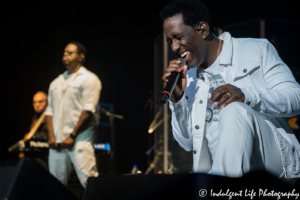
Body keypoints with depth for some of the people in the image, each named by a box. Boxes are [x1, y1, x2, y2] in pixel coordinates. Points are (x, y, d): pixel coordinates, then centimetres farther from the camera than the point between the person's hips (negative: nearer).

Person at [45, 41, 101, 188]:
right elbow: (50, 111, 16)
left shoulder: (88, 79, 0)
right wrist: (51, 136, 2)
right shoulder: (56, 83, 20)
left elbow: (88, 110, -9)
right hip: (57, 141, 6)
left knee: (88, 182, -13)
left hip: (79, 139, -6)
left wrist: (72, 136, -13)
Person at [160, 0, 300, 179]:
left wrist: (245, 95, -21)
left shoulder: (257, 50, 7)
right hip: (219, 165, 2)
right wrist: (177, 98, 1)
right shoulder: (189, 77, 18)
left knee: (234, 110, -32)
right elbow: (188, 143, 16)